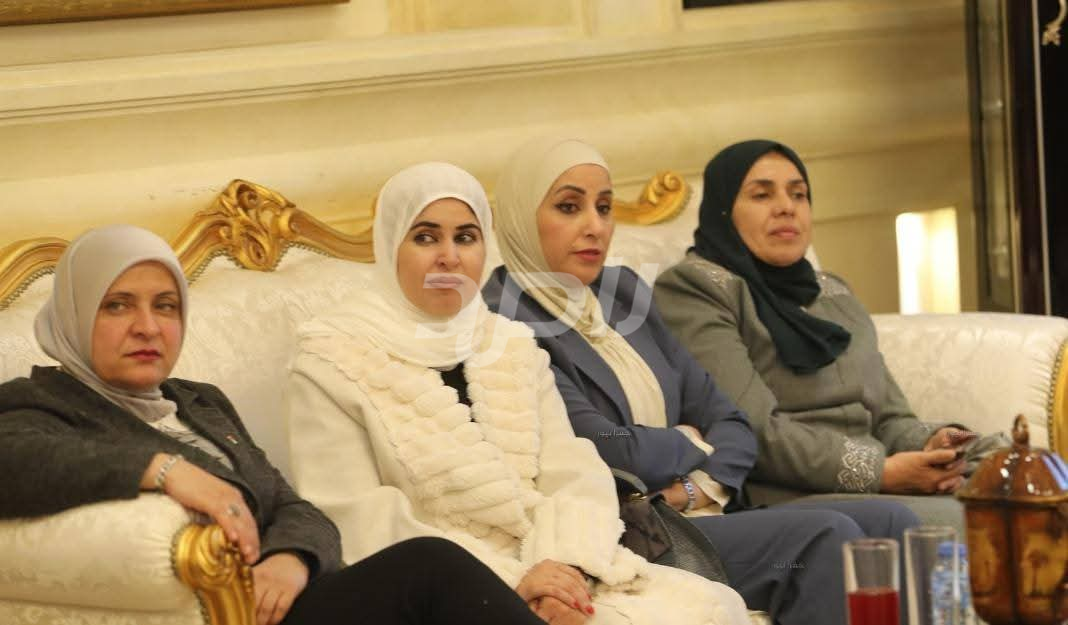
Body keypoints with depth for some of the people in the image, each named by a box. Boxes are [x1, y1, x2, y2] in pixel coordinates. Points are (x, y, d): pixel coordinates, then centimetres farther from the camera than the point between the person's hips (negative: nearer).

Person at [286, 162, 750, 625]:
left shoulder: (513, 348, 16)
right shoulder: (334, 365, 0)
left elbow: (573, 475, 5)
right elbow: (361, 525, -9)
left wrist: (566, 564, -17)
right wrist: (509, 582, -17)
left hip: (545, 572, 6)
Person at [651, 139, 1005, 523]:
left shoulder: (833, 293, 26)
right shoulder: (692, 289, 0)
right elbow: (752, 430, -12)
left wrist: (929, 445, -3)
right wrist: (880, 472, -16)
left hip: (881, 487, 8)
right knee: (965, 522, -30)